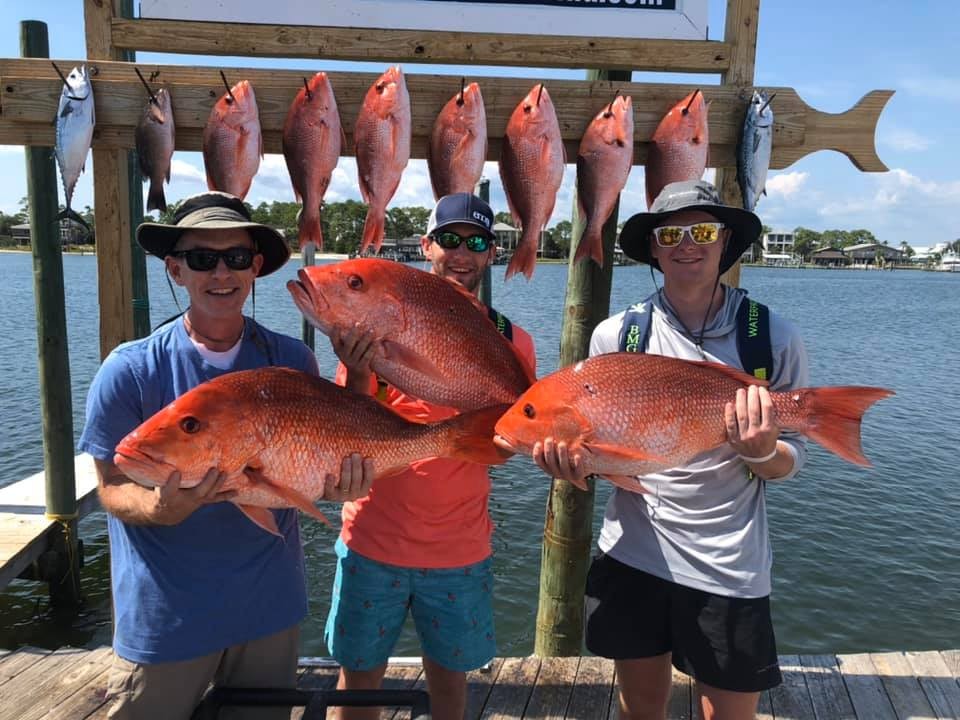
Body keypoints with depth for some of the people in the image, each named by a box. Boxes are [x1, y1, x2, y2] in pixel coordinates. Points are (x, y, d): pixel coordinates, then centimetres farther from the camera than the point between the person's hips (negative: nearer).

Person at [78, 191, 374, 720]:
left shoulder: (292, 360, -7)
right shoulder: (129, 371, -13)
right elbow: (113, 488, -7)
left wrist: (335, 483, -20)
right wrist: (161, 509, -28)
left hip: (271, 608, 3)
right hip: (164, 618, -2)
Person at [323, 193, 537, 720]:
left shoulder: (511, 342, -2)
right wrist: (357, 375, -26)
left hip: (460, 550, 1)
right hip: (374, 541, -1)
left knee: (449, 676, 18)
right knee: (359, 676, 16)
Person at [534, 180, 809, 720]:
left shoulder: (774, 338, -5)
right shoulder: (615, 336, -3)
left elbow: (790, 463, 1)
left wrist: (761, 451, -22)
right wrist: (573, 463, -19)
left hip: (729, 569, -1)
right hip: (630, 555, 2)